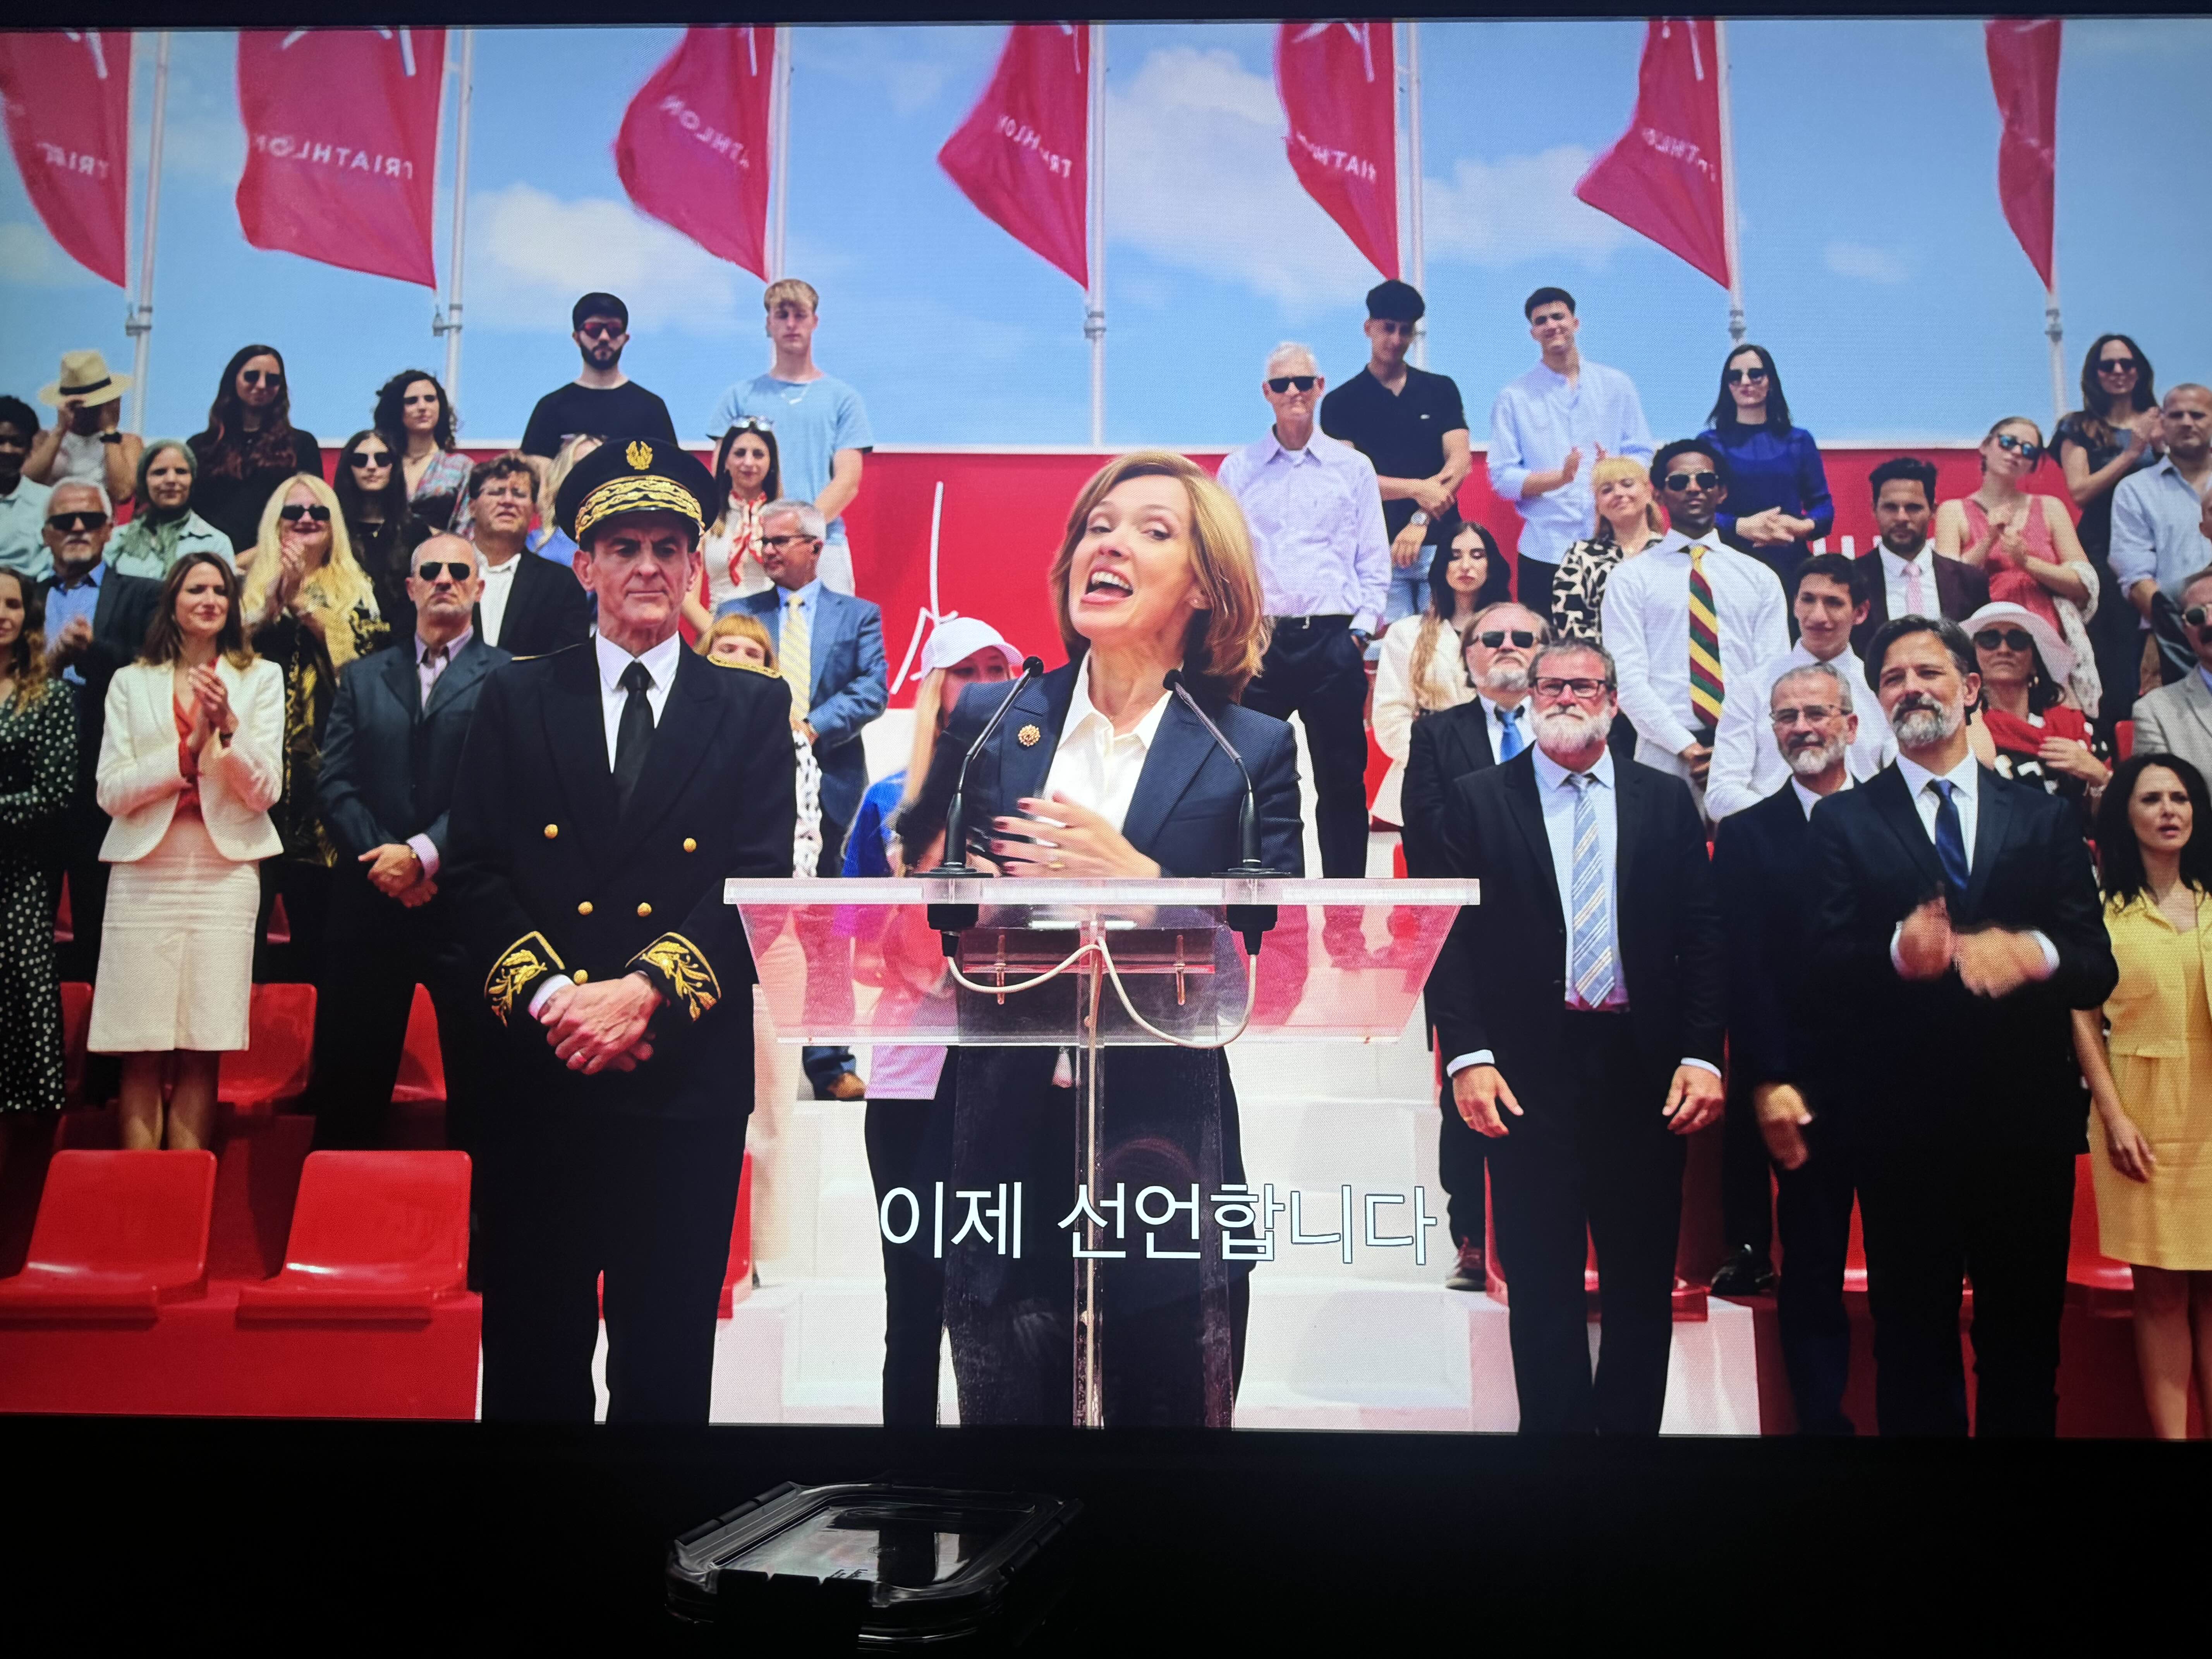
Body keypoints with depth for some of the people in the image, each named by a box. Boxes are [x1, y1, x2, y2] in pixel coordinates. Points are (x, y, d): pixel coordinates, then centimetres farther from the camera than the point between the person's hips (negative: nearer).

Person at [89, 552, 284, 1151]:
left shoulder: (261, 678, 10)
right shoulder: (130, 681, 12)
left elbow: (266, 790, 3)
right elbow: (111, 793, 3)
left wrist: (228, 726, -12)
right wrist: (188, 750, -8)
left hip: (225, 873, 0)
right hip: (145, 874, 1)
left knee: (201, 1052, -2)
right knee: (142, 1054, -2)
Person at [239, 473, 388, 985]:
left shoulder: (355, 589, 12)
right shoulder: (248, 582, 13)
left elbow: (368, 650, -5)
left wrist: (304, 603, -10)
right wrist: (274, 604, -10)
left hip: (324, 764, 0)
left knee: (318, 913, 0)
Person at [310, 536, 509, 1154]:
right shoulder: (362, 678, 15)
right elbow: (334, 784, 6)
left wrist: (423, 854, -16)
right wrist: (386, 858, -8)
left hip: (464, 901, -3)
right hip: (371, 901, 4)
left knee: (476, 1080, 1)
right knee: (350, 1079, 9)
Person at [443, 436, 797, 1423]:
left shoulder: (753, 711, 6)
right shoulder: (514, 701, 10)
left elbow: (760, 882, -4)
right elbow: (475, 873, 2)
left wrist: (645, 990, -17)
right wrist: (550, 995, -13)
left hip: (688, 1075, -1)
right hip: (537, 1073, 1)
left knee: (668, 1360, 8)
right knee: (532, 1351, 9)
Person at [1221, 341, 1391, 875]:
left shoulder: (1353, 467, 8)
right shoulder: (1238, 468, 8)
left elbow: (1374, 560, 7)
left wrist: (1361, 631, -2)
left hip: (1333, 640, 0)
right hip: (1258, 640, 0)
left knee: (1342, 777, 4)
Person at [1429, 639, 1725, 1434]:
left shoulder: (1665, 800, 9)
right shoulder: (1477, 800, 4)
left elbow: (1702, 936, 6)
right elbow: (1453, 935, -2)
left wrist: (1701, 1055, -4)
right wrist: (1467, 1054, -11)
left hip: (1645, 1071, 2)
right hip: (1528, 1071, -2)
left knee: (1644, 1280, 8)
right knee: (1543, 1283, 4)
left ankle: (1630, 1424, 21)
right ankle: (1556, 1428, 16)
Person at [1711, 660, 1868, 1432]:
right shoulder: (1746, 835, 5)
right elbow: (1744, 972, -1)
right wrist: (1770, 1083, -10)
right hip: (1805, 1095, -1)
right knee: (1813, 1279, 5)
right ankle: (1823, 1417, 14)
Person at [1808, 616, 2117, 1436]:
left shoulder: (2044, 818, 9)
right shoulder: (1843, 821, 4)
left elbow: (2098, 968, 2)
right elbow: (1825, 962, -7)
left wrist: (2036, 954, -19)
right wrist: (1898, 953, -27)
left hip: (2027, 1114, 2)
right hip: (1903, 1118, -1)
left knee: (2025, 1340, 12)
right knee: (1913, 1339, 9)